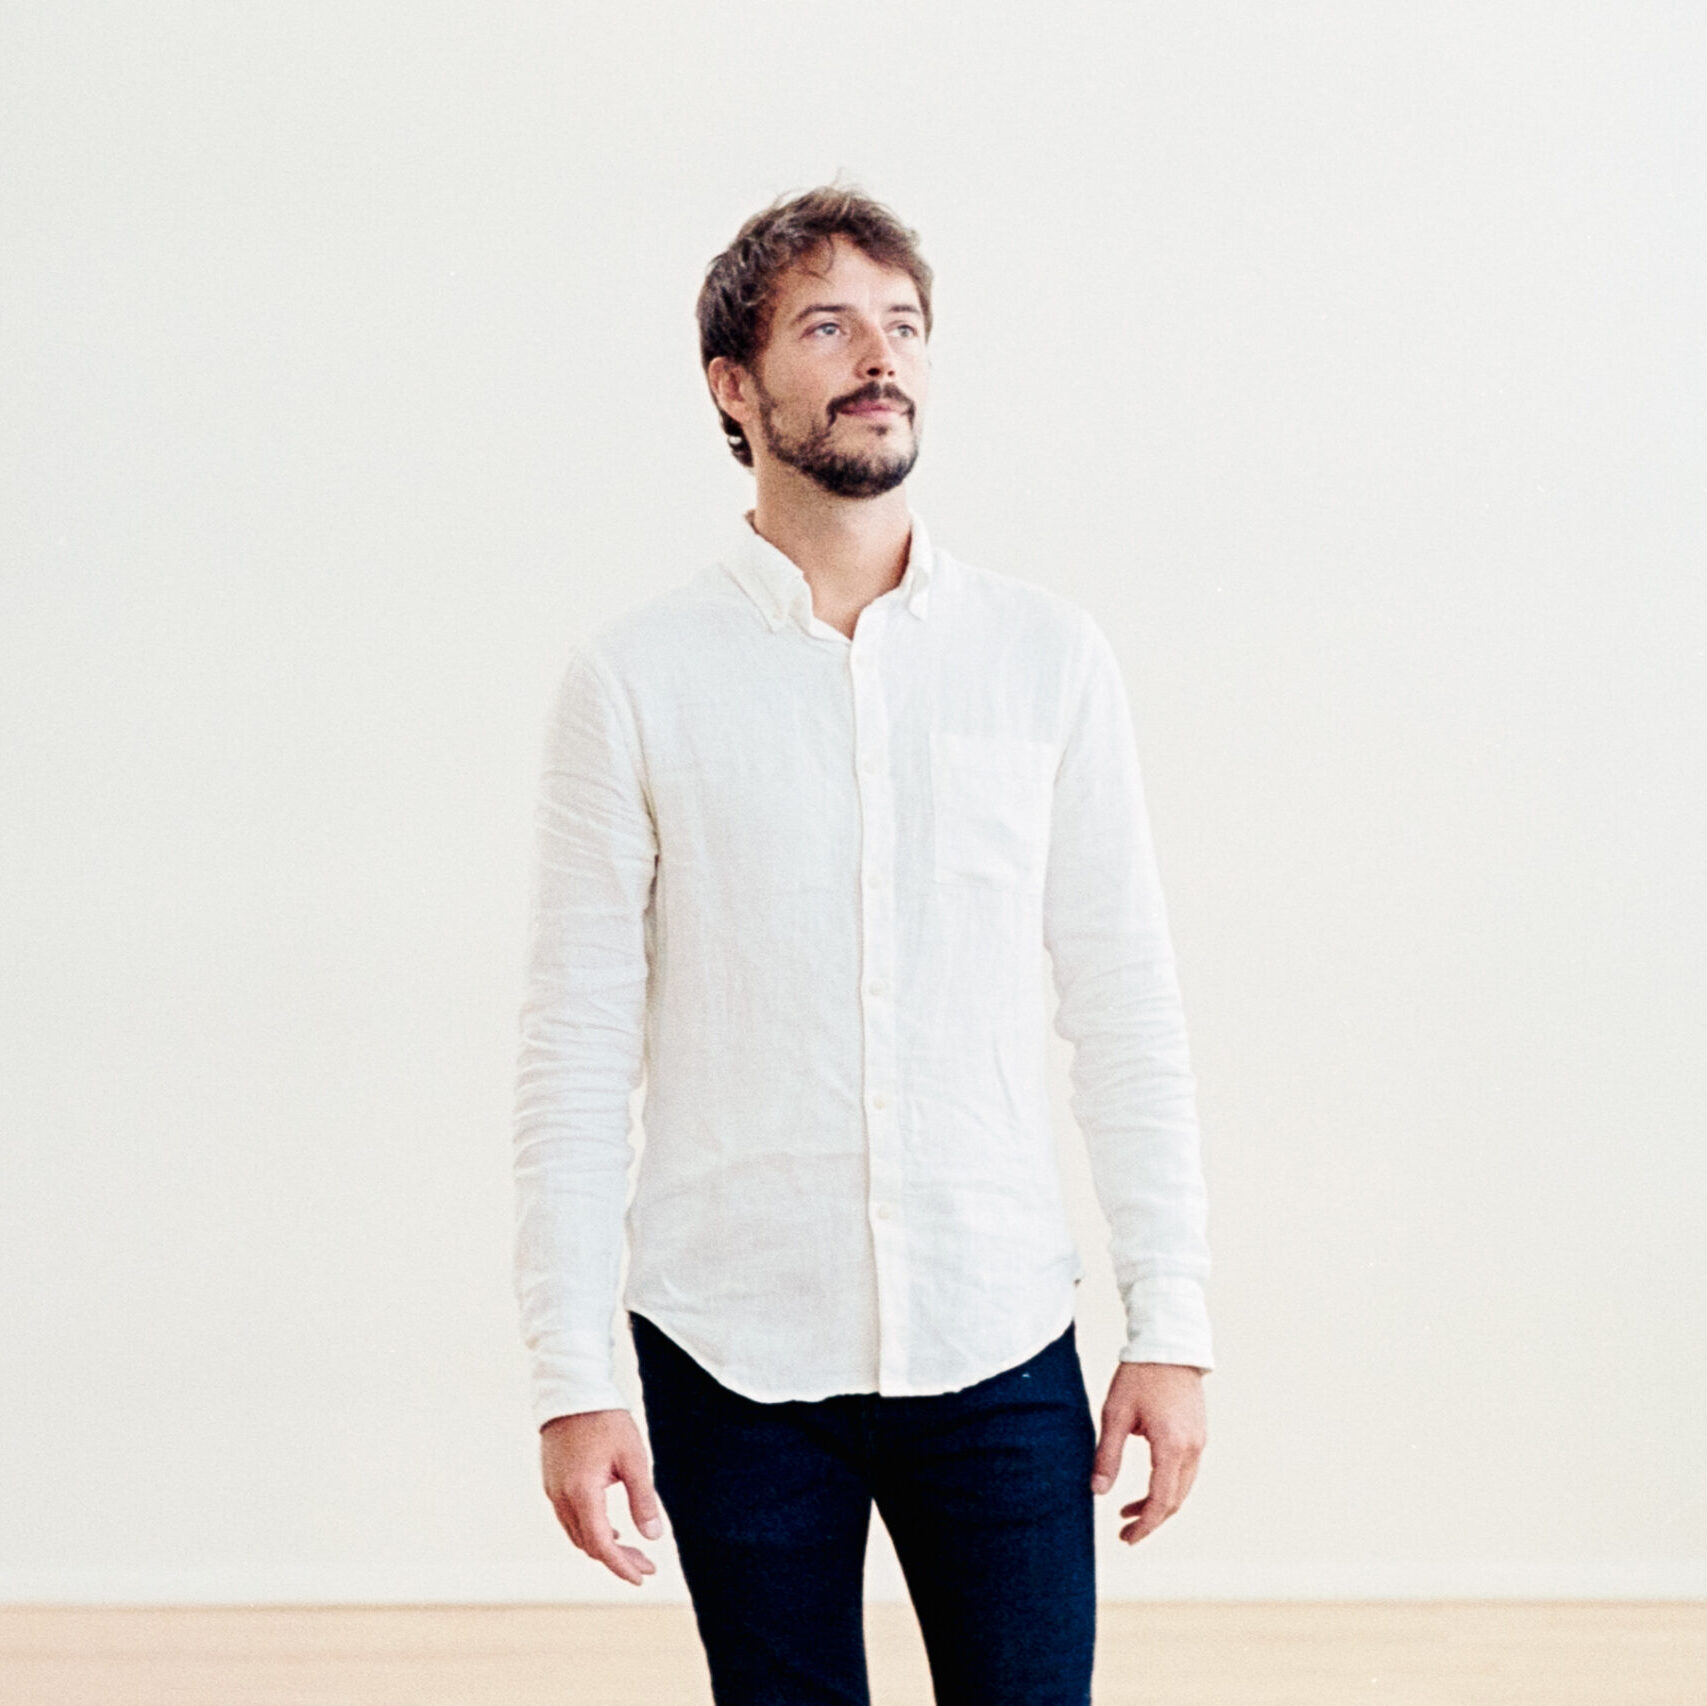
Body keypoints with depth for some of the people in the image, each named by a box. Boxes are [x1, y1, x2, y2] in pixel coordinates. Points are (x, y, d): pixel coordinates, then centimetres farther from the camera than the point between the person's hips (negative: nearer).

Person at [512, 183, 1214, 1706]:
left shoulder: (1047, 655, 4)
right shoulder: (636, 681, -1)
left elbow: (1125, 1008, 5)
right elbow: (577, 1049, -1)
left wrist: (1170, 1324, 1)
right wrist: (570, 1377, -6)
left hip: (998, 1346, 1)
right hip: (736, 1352, -1)